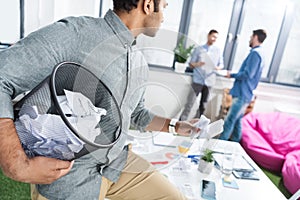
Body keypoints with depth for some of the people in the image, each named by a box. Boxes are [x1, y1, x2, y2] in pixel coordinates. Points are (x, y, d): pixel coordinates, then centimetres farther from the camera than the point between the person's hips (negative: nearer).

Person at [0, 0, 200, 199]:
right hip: (65, 171, -5)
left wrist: (176, 126, 10)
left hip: (119, 161, 6)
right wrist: (19, 167, -27)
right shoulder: (75, 33, -19)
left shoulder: (140, 65, 4)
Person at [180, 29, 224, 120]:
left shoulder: (218, 50, 13)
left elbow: (221, 64, 15)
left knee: (203, 105, 6)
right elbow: (191, 64, 6)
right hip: (198, 80, -2)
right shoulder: (198, 49, 7)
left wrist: (218, 67, -9)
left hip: (209, 82, 3)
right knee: (190, 103, -7)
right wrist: (197, 64, -17)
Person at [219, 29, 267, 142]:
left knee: (229, 120, -8)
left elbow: (247, 74, -22)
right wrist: (234, 75, 14)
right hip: (244, 94, 10)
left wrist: (232, 75, -9)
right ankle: (235, 141, 28)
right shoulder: (259, 53, 18)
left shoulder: (255, 53, -14)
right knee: (237, 120, 17)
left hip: (242, 94, -10)